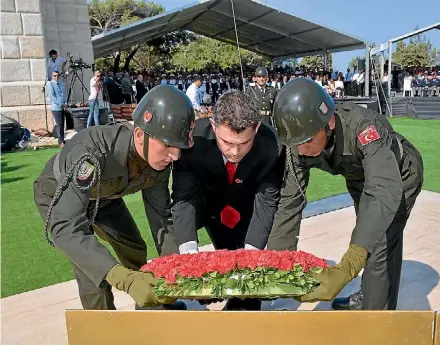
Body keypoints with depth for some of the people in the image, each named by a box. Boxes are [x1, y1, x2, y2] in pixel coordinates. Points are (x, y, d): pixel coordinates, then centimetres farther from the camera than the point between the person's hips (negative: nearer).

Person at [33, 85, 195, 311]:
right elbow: (65, 228, -50)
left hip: (103, 196, 5)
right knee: (92, 272, -17)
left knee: (135, 252, 10)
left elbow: (159, 213, -13)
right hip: (57, 196, -5)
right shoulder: (92, 154, -45)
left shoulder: (159, 158, -25)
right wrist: (125, 279, -59)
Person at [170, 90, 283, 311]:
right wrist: (189, 250, -46)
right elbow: (184, 196, -33)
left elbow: (267, 200, -26)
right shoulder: (194, 138, -35)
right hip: (202, 199, 0)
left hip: (243, 205, 1)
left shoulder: (270, 145, -33)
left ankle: (242, 304, 26)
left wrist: (251, 250, -35)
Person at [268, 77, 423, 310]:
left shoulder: (362, 126, -45)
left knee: (379, 247, -16)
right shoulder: (299, 146, -28)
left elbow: (385, 192, -54)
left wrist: (346, 268, -64)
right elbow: (290, 200, -23)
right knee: (368, 235, 22)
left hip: (399, 175, -5)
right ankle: (372, 295, 47)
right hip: (360, 177, 6)